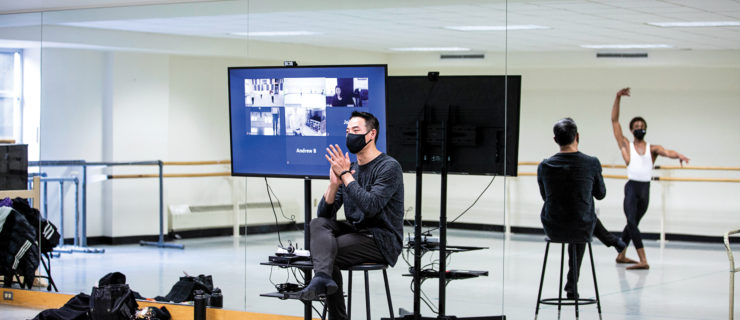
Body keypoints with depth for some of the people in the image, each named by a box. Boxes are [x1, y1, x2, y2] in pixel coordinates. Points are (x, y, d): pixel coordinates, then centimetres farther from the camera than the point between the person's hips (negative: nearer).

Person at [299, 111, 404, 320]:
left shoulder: (389, 167, -10)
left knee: (329, 252, -24)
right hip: (355, 231, 7)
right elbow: (324, 213, 5)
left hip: (382, 240, -7)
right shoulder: (350, 168, 12)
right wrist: (334, 184, -13)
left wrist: (345, 175, -21)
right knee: (318, 223, -20)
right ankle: (323, 276, -42)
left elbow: (370, 207, -25)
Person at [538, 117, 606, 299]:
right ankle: (572, 287, 38)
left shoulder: (544, 166, -9)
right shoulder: (592, 163, -14)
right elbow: (600, 195, 2)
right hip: (581, 230, -1)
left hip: (552, 230, 1)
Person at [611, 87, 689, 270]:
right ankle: (643, 261, -24)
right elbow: (614, 120, 3)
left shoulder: (652, 149, 11)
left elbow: (666, 152, -9)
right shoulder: (626, 145, 7)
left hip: (645, 189, 3)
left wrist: (678, 155, -32)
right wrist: (618, 98, -3)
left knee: (632, 224, 15)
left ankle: (621, 255, 30)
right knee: (632, 223, -17)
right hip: (632, 188, -3)